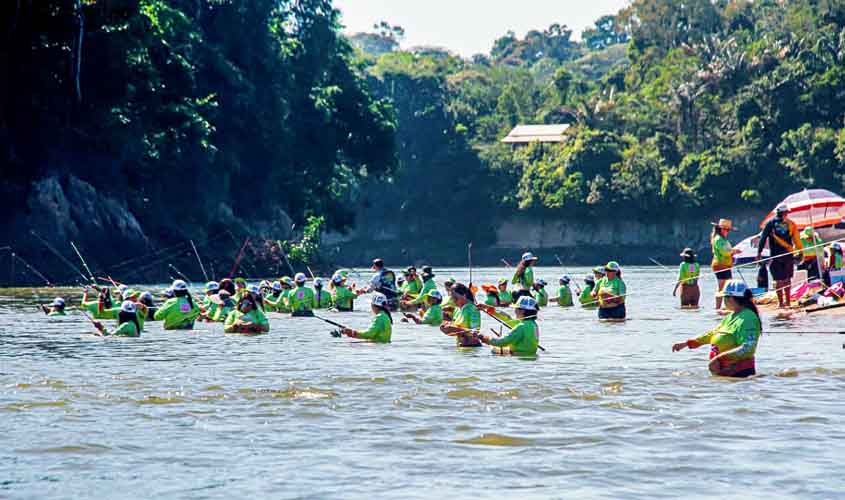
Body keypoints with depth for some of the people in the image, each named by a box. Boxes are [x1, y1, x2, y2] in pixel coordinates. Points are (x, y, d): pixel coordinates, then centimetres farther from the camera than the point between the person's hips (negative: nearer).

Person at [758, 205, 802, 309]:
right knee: (787, 279, 15)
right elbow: (797, 239, -1)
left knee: (779, 280, 3)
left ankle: (781, 302, -1)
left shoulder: (771, 223, -2)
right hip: (788, 255, 1)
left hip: (776, 255, -1)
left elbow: (763, 238, -5)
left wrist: (759, 252, -2)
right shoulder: (790, 224, -1)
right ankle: (788, 301, 18)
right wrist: (800, 252, 7)